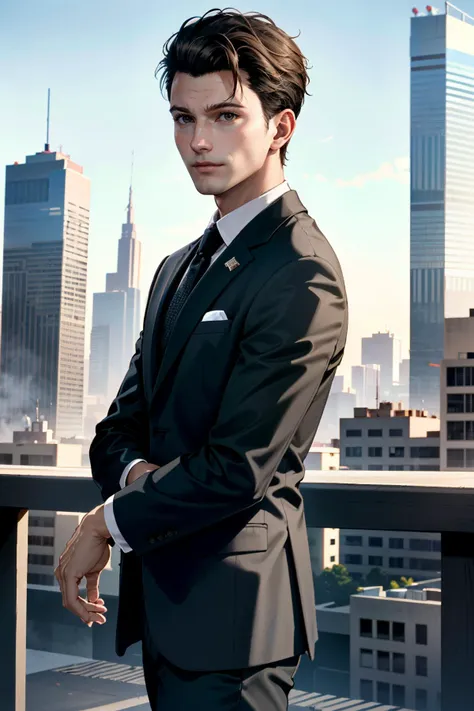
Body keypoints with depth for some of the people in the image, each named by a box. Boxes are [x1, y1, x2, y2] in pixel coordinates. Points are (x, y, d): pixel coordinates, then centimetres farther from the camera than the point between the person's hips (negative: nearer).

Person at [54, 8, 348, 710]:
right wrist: (136, 473, -10)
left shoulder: (301, 276, -16)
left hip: (228, 616, -8)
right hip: (164, 600, 8)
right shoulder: (178, 269, 14)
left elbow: (237, 468, -19)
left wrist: (107, 523, -8)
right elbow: (123, 423, 13)